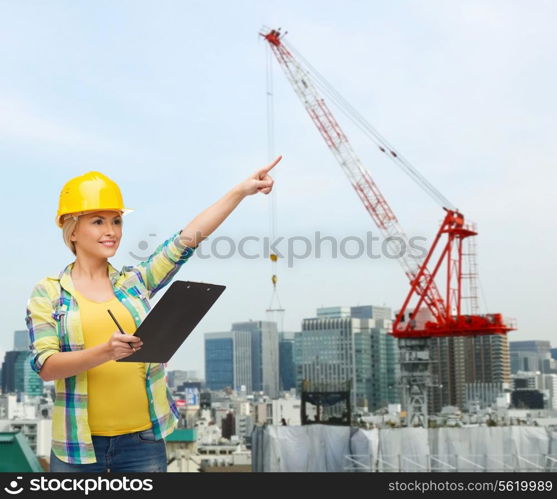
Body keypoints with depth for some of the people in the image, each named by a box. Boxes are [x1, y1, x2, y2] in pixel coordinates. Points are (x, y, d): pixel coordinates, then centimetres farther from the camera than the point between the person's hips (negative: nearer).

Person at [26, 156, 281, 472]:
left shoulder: (135, 281, 7)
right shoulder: (48, 292, 1)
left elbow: (186, 239, -1)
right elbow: (46, 366, -9)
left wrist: (241, 190, -9)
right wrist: (105, 351, -26)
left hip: (143, 439, 2)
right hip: (77, 445, -2)